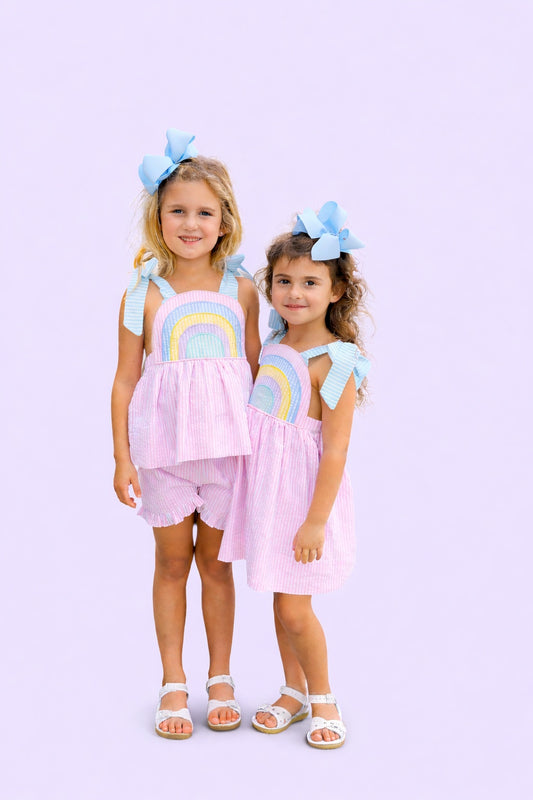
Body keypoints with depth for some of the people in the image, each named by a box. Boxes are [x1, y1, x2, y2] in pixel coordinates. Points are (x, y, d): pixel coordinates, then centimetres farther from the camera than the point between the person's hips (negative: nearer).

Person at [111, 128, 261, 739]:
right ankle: (173, 684, 24)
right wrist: (122, 456, -3)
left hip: (228, 443, 1)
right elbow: (126, 379, -1)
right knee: (172, 562, 11)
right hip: (163, 444, 0)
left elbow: (255, 370, 7)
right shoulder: (144, 294, -3)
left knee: (214, 562, 12)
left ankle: (220, 678, 28)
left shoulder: (241, 289, 1)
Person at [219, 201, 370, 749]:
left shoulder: (333, 363, -16)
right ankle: (294, 692, 33)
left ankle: (323, 699, 22)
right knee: (281, 600, 16)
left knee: (294, 608, -1)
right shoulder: (272, 349, 6)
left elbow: (335, 452, -18)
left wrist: (315, 521, -19)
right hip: (266, 487, 7)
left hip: (306, 492, -7)